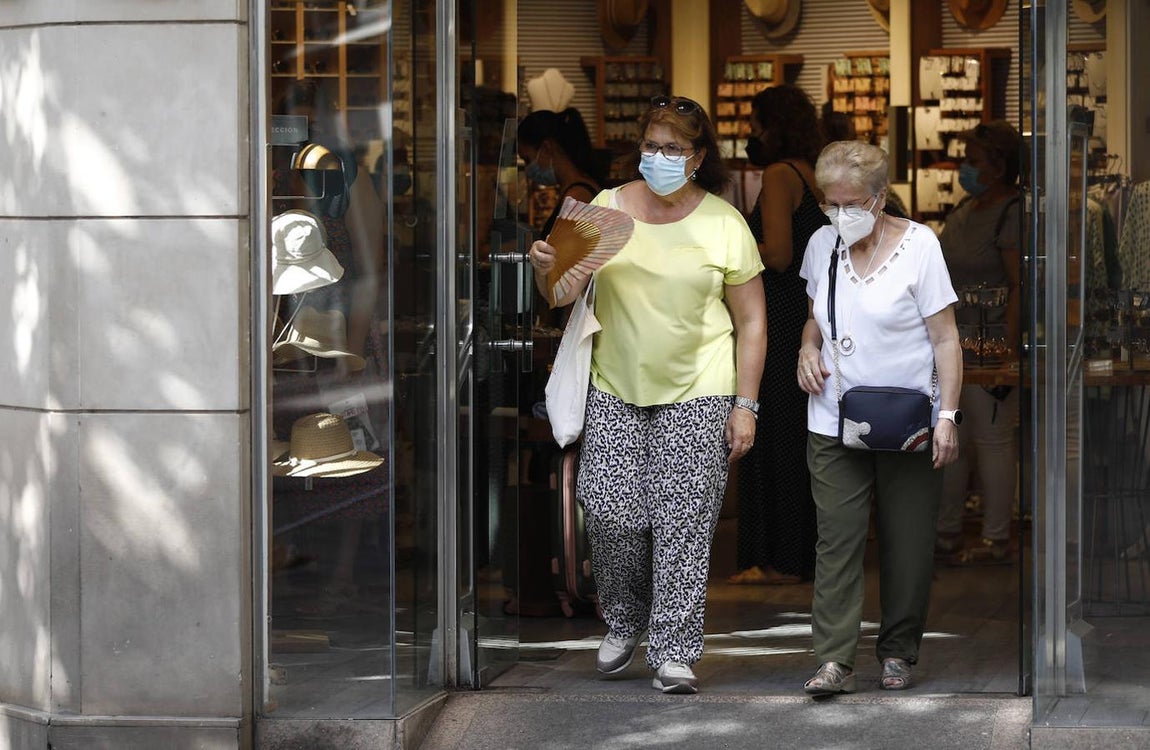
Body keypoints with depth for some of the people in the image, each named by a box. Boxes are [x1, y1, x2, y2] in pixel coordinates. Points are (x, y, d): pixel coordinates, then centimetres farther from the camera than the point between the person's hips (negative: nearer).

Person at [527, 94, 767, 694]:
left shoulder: (723, 223, -1)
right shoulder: (607, 208, 3)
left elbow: (751, 321, 2)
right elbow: (565, 294, 5)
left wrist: (745, 405, -3)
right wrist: (546, 269, -19)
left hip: (696, 393, -2)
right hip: (616, 388, 2)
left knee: (683, 521, -5)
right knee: (609, 510, -4)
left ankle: (674, 651, 2)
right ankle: (624, 623, 21)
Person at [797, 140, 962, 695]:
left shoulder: (918, 245, -6)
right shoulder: (822, 245, 7)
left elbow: (945, 338, -5)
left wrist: (946, 415, -12)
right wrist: (808, 347, 2)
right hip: (834, 420, 3)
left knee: (907, 541, 4)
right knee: (836, 539, -6)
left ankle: (898, 653, 16)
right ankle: (834, 660, -8)